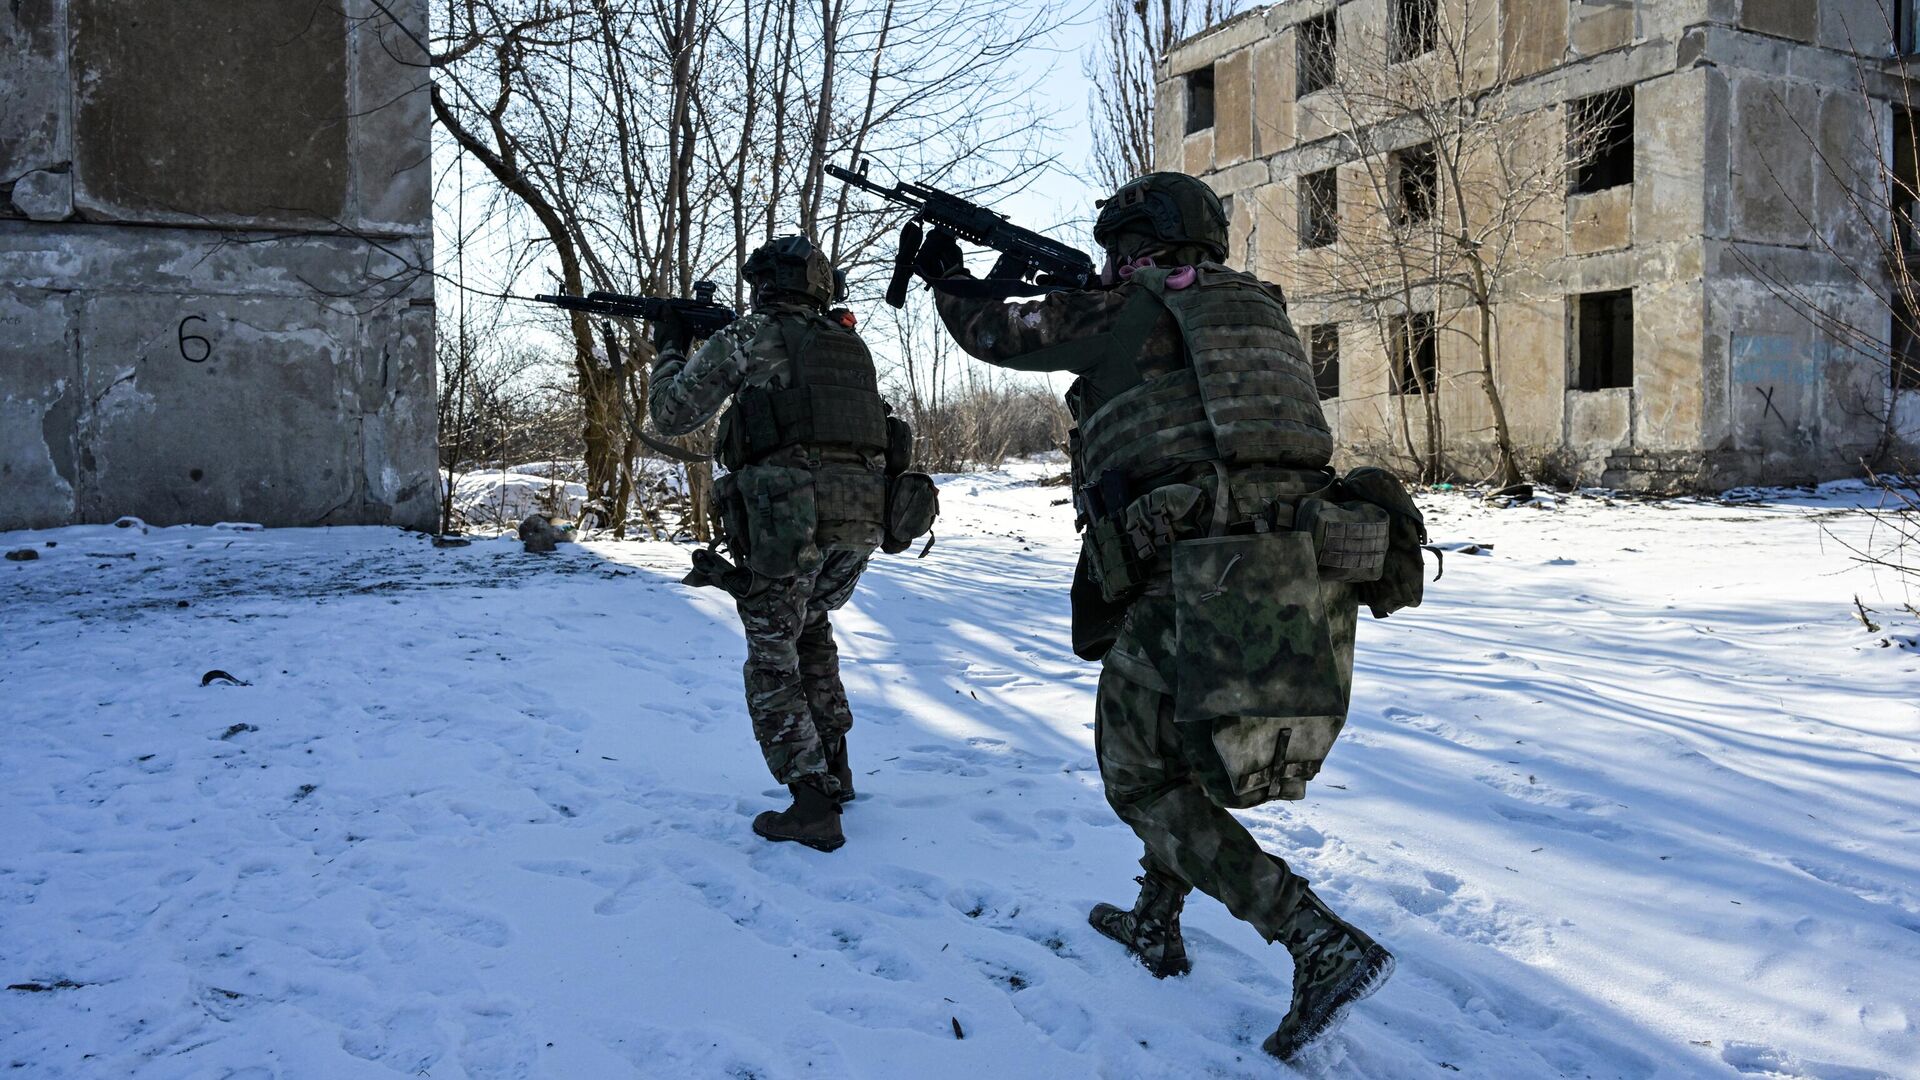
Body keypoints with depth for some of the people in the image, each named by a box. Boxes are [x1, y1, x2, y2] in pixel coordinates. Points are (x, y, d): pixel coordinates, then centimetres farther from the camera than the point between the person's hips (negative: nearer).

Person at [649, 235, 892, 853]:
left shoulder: (749, 338, 3)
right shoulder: (850, 344, 20)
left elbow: (671, 414, 6)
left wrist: (669, 352, 24)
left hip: (787, 518, -6)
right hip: (861, 520, 6)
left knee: (773, 663, 6)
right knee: (811, 625, 28)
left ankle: (812, 805, 2)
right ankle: (834, 767, 29)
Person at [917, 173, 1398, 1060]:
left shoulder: (1121, 312, 4)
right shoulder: (1260, 308, 22)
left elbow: (995, 332, 17)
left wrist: (945, 277, 36)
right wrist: (1063, 292, 39)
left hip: (1202, 579, -7)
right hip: (1307, 577, 7)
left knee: (1140, 777, 9)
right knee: (1172, 743, 29)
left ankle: (1321, 942, -5)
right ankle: (1156, 922, 36)